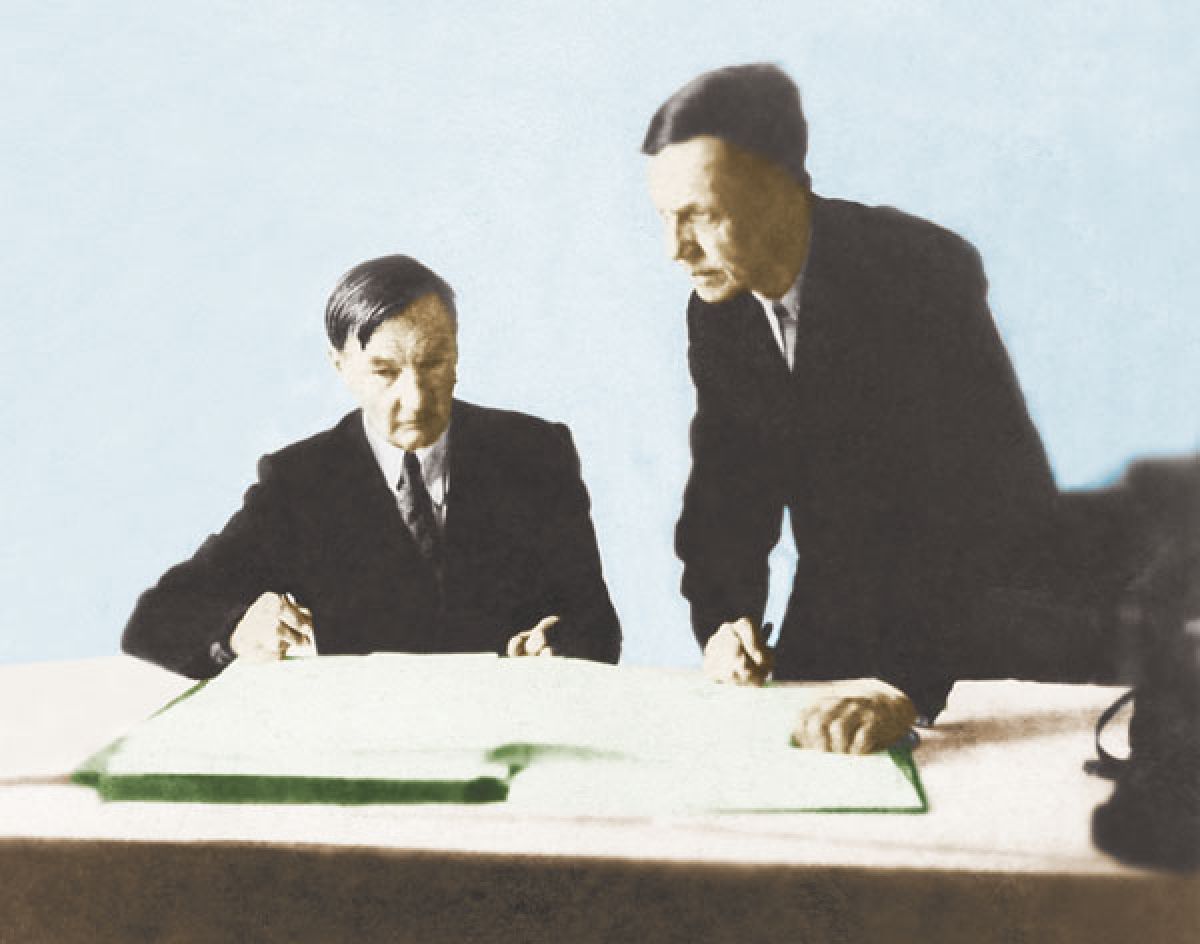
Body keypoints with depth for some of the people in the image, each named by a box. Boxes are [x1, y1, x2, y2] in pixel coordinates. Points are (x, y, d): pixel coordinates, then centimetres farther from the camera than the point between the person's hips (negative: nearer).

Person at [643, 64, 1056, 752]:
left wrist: (906, 683, -39)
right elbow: (728, 488, 4)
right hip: (833, 619, 5)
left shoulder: (924, 271, -22)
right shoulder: (717, 312, -2)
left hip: (976, 619, -5)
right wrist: (725, 620, -14)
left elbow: (986, 492, -30)